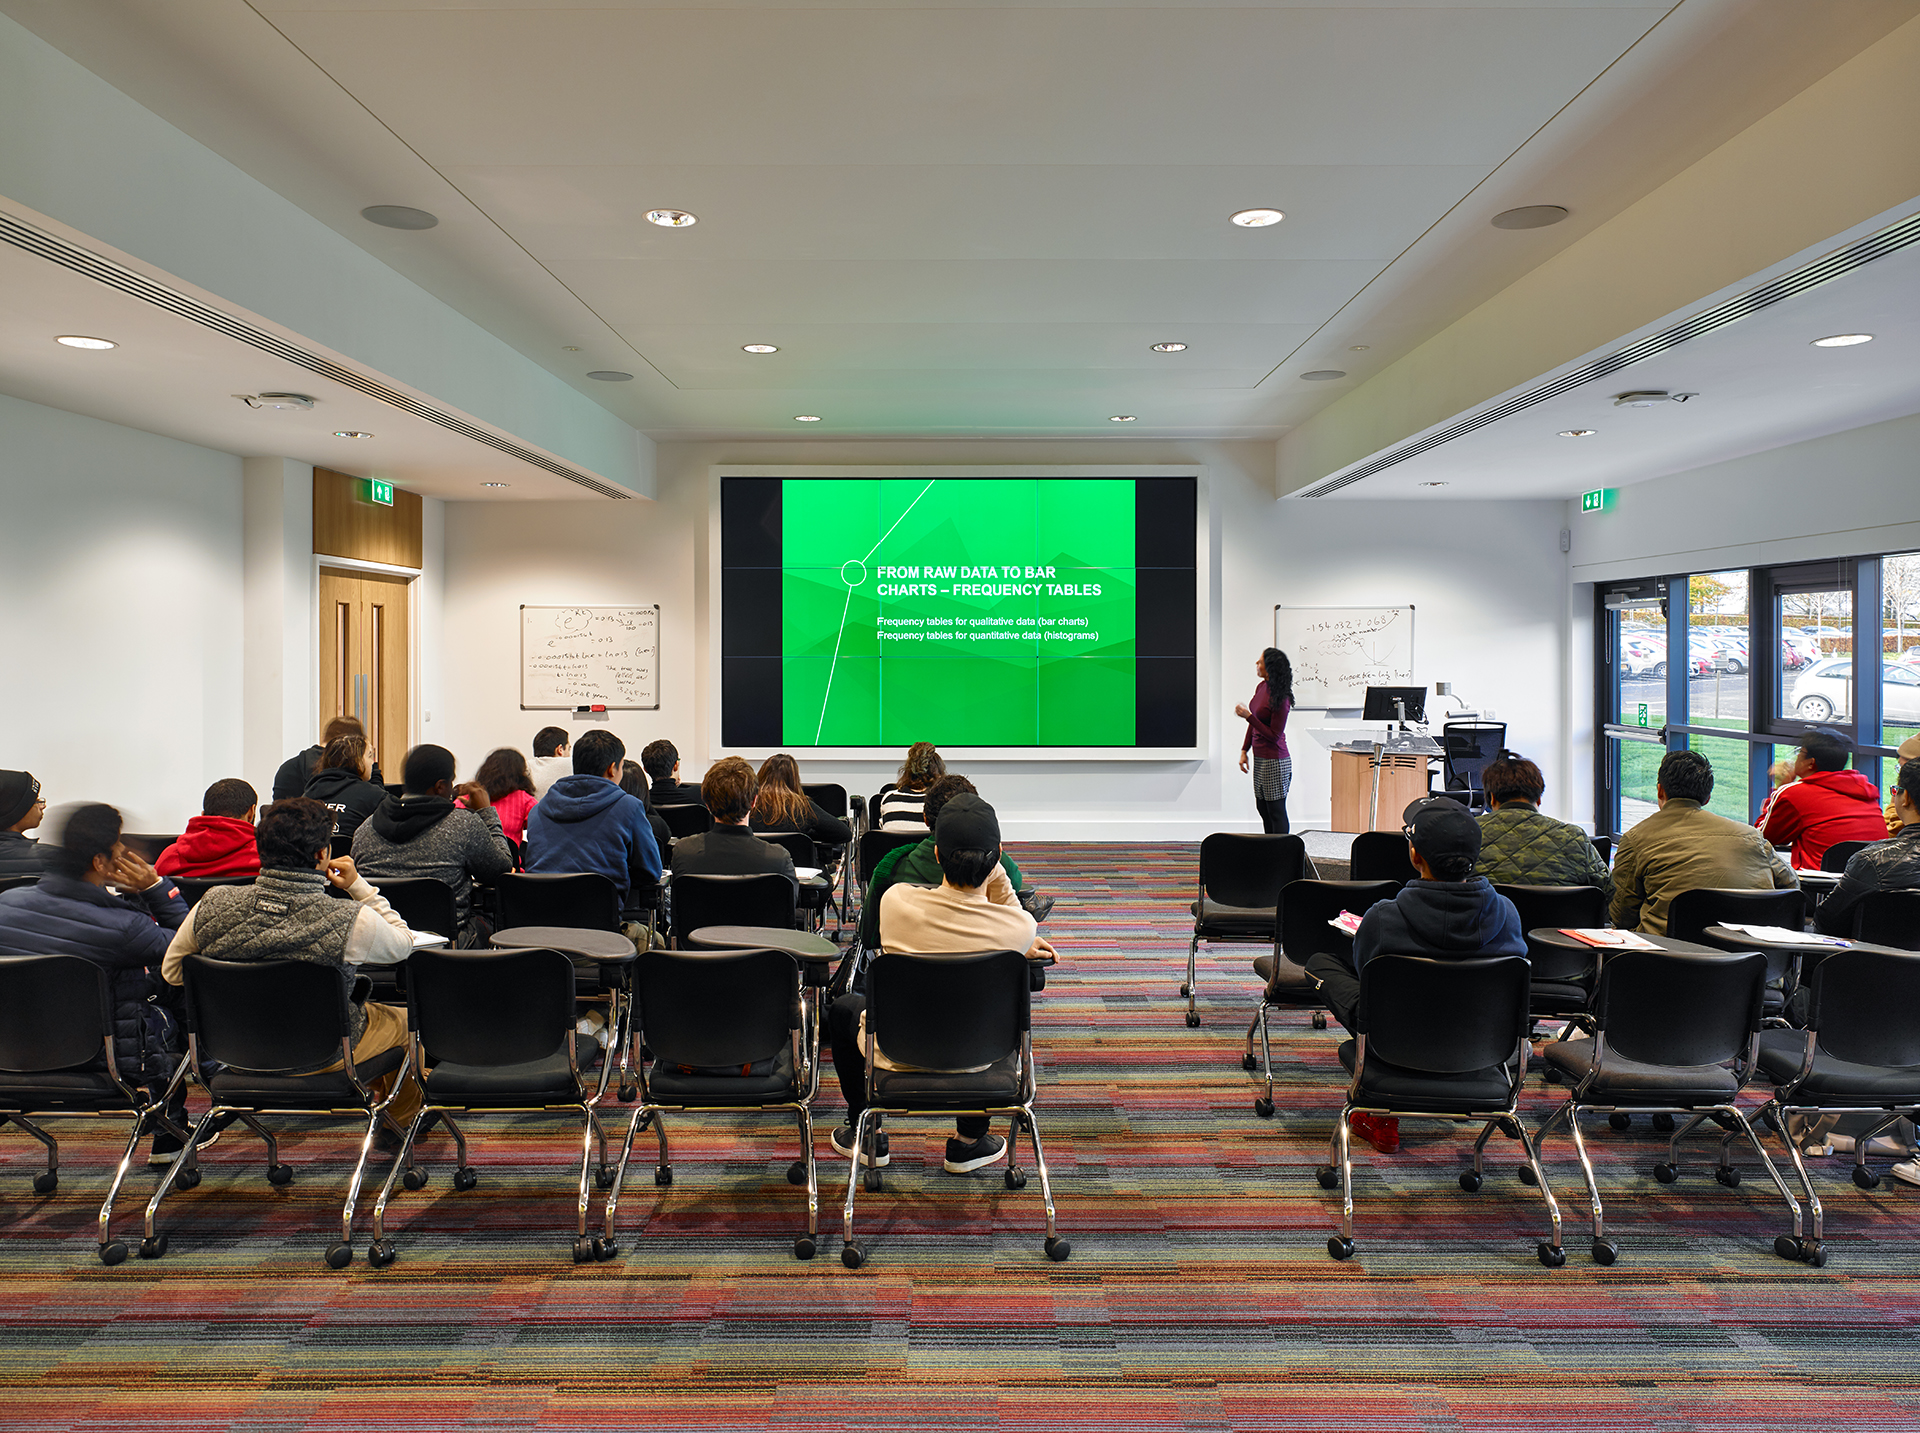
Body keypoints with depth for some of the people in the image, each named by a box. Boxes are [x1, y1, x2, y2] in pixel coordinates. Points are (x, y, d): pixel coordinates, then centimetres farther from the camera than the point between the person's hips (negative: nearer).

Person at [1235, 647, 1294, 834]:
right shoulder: (1261, 687, 6)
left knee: (1276, 811, 0)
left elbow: (1274, 735, -19)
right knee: (1262, 808, 17)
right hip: (1260, 758, 9)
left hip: (1274, 761, -9)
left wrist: (1248, 716, -22)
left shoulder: (1280, 698, -20)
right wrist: (1244, 750, 12)